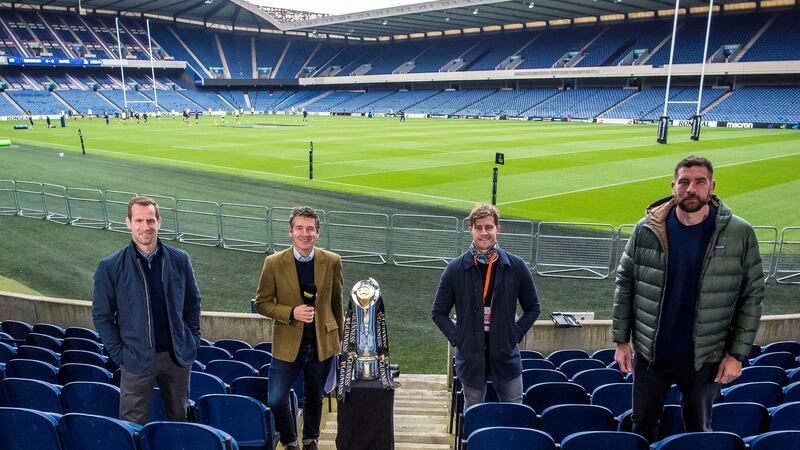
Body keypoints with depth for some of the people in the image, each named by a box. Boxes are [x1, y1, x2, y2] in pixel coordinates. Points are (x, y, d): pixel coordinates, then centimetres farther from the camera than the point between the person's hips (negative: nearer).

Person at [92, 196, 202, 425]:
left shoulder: (179, 260, -1)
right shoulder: (110, 267, -7)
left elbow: (193, 302, 8)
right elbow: (101, 315, -1)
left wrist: (193, 341, 4)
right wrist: (119, 354, -5)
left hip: (178, 356, 2)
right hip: (137, 360, -2)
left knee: (178, 419, 17)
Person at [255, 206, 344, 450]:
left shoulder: (332, 261, -5)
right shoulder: (274, 263, -9)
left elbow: (336, 302, 6)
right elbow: (262, 303, -3)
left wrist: (339, 338, 12)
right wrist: (291, 313, -19)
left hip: (322, 344, 1)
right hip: (287, 345, -1)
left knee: (314, 398, 18)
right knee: (276, 401, -3)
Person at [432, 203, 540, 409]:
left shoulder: (516, 266, -2)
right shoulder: (455, 269, -3)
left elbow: (532, 308, 9)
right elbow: (438, 312, 6)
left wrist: (515, 334, -2)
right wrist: (456, 337, -5)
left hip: (506, 355, 0)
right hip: (471, 357, 0)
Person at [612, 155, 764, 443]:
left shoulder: (739, 234, -9)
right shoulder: (647, 229, -7)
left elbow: (752, 296, -3)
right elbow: (625, 283, -1)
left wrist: (737, 354, -6)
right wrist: (621, 340, -1)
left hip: (706, 357, 0)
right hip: (650, 353, 1)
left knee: (699, 430, 19)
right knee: (644, 425, 16)